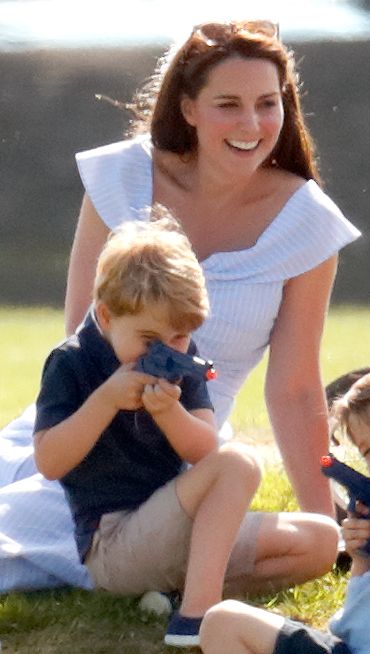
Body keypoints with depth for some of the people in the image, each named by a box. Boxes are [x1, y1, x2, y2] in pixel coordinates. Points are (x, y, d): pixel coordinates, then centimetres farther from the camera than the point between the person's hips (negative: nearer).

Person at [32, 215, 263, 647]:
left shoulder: (180, 359, 8)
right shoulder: (71, 364, -8)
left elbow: (203, 451, 0)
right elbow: (49, 462, -15)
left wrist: (169, 411, -20)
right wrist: (107, 400, -22)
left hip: (171, 536, 7)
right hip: (111, 543, -7)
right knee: (237, 463, -26)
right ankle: (197, 612, -33)